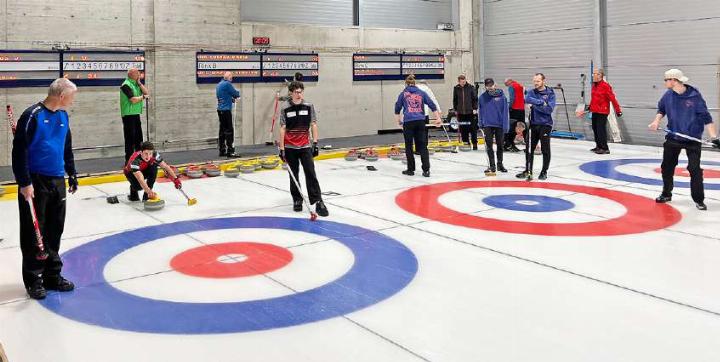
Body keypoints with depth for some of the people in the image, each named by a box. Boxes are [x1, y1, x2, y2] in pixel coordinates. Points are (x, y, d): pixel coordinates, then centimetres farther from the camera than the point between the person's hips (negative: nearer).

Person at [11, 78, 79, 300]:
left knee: (55, 231, 12)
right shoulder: (32, 115, -13)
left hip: (57, 181, 7)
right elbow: (19, 151, -15)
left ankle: (53, 275, 22)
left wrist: (72, 174, 21)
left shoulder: (63, 116, 10)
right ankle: (33, 280, 12)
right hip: (35, 182, -7)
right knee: (33, 233, 1)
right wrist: (24, 183, -17)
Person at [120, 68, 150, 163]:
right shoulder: (126, 85, -12)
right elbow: (133, 100, -21)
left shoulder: (136, 84, 14)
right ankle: (128, 160, -1)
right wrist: (143, 97, -4)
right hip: (128, 115, -9)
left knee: (139, 138, 15)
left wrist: (139, 83, -1)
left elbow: (147, 93, 8)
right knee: (130, 139, -6)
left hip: (136, 115, 9)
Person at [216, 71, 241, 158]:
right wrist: (237, 94, 15)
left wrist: (232, 99, 11)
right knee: (229, 130, -9)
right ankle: (230, 151, -13)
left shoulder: (219, 85, 16)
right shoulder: (227, 84, -11)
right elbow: (236, 94, -7)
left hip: (220, 109, 9)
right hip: (226, 109, -9)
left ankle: (222, 151, 14)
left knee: (222, 129, 11)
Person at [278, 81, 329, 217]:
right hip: (290, 147, 0)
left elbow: (314, 125, 5)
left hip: (305, 146, 0)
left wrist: (315, 143, -2)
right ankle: (297, 200, 22)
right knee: (294, 175, 9)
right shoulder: (285, 108, -2)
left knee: (311, 174, -7)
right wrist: (281, 148, -5)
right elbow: (282, 129, -2)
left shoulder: (309, 106, 1)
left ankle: (318, 201, -6)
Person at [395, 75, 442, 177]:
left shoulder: (403, 94, 8)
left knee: (408, 146, 8)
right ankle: (426, 169, -4)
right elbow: (432, 105, 7)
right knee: (422, 145, 4)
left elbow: (397, 109, 10)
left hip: (408, 122, -2)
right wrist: (438, 118, 8)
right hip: (420, 121, 2)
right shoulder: (421, 93, 13)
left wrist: (398, 121, 23)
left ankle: (411, 169, 12)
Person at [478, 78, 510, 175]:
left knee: (500, 146, 12)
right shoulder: (482, 97, -2)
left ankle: (500, 164, 27)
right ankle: (492, 166, 7)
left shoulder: (501, 96, -8)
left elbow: (505, 111, -7)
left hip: (499, 124, -1)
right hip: (487, 125, 1)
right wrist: (481, 124, 3)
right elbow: (480, 111, 7)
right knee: (489, 147, 0)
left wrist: (506, 125, -10)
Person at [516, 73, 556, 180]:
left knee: (545, 149, 0)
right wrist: (541, 102, -21)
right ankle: (528, 171, 18)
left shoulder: (550, 93, -3)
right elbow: (527, 99, -17)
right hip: (533, 124, 4)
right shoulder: (531, 92, 6)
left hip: (545, 124, -3)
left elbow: (549, 109, -15)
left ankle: (544, 172, 11)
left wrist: (535, 105, -16)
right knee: (529, 148, 6)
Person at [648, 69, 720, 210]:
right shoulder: (668, 95, -3)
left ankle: (699, 200, 5)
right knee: (667, 167, 12)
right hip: (673, 137, 5)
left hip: (692, 139, -5)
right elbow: (661, 109, 17)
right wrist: (657, 120, -2)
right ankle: (666, 194, 30)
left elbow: (706, 117, -15)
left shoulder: (694, 96, -16)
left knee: (695, 169, -7)